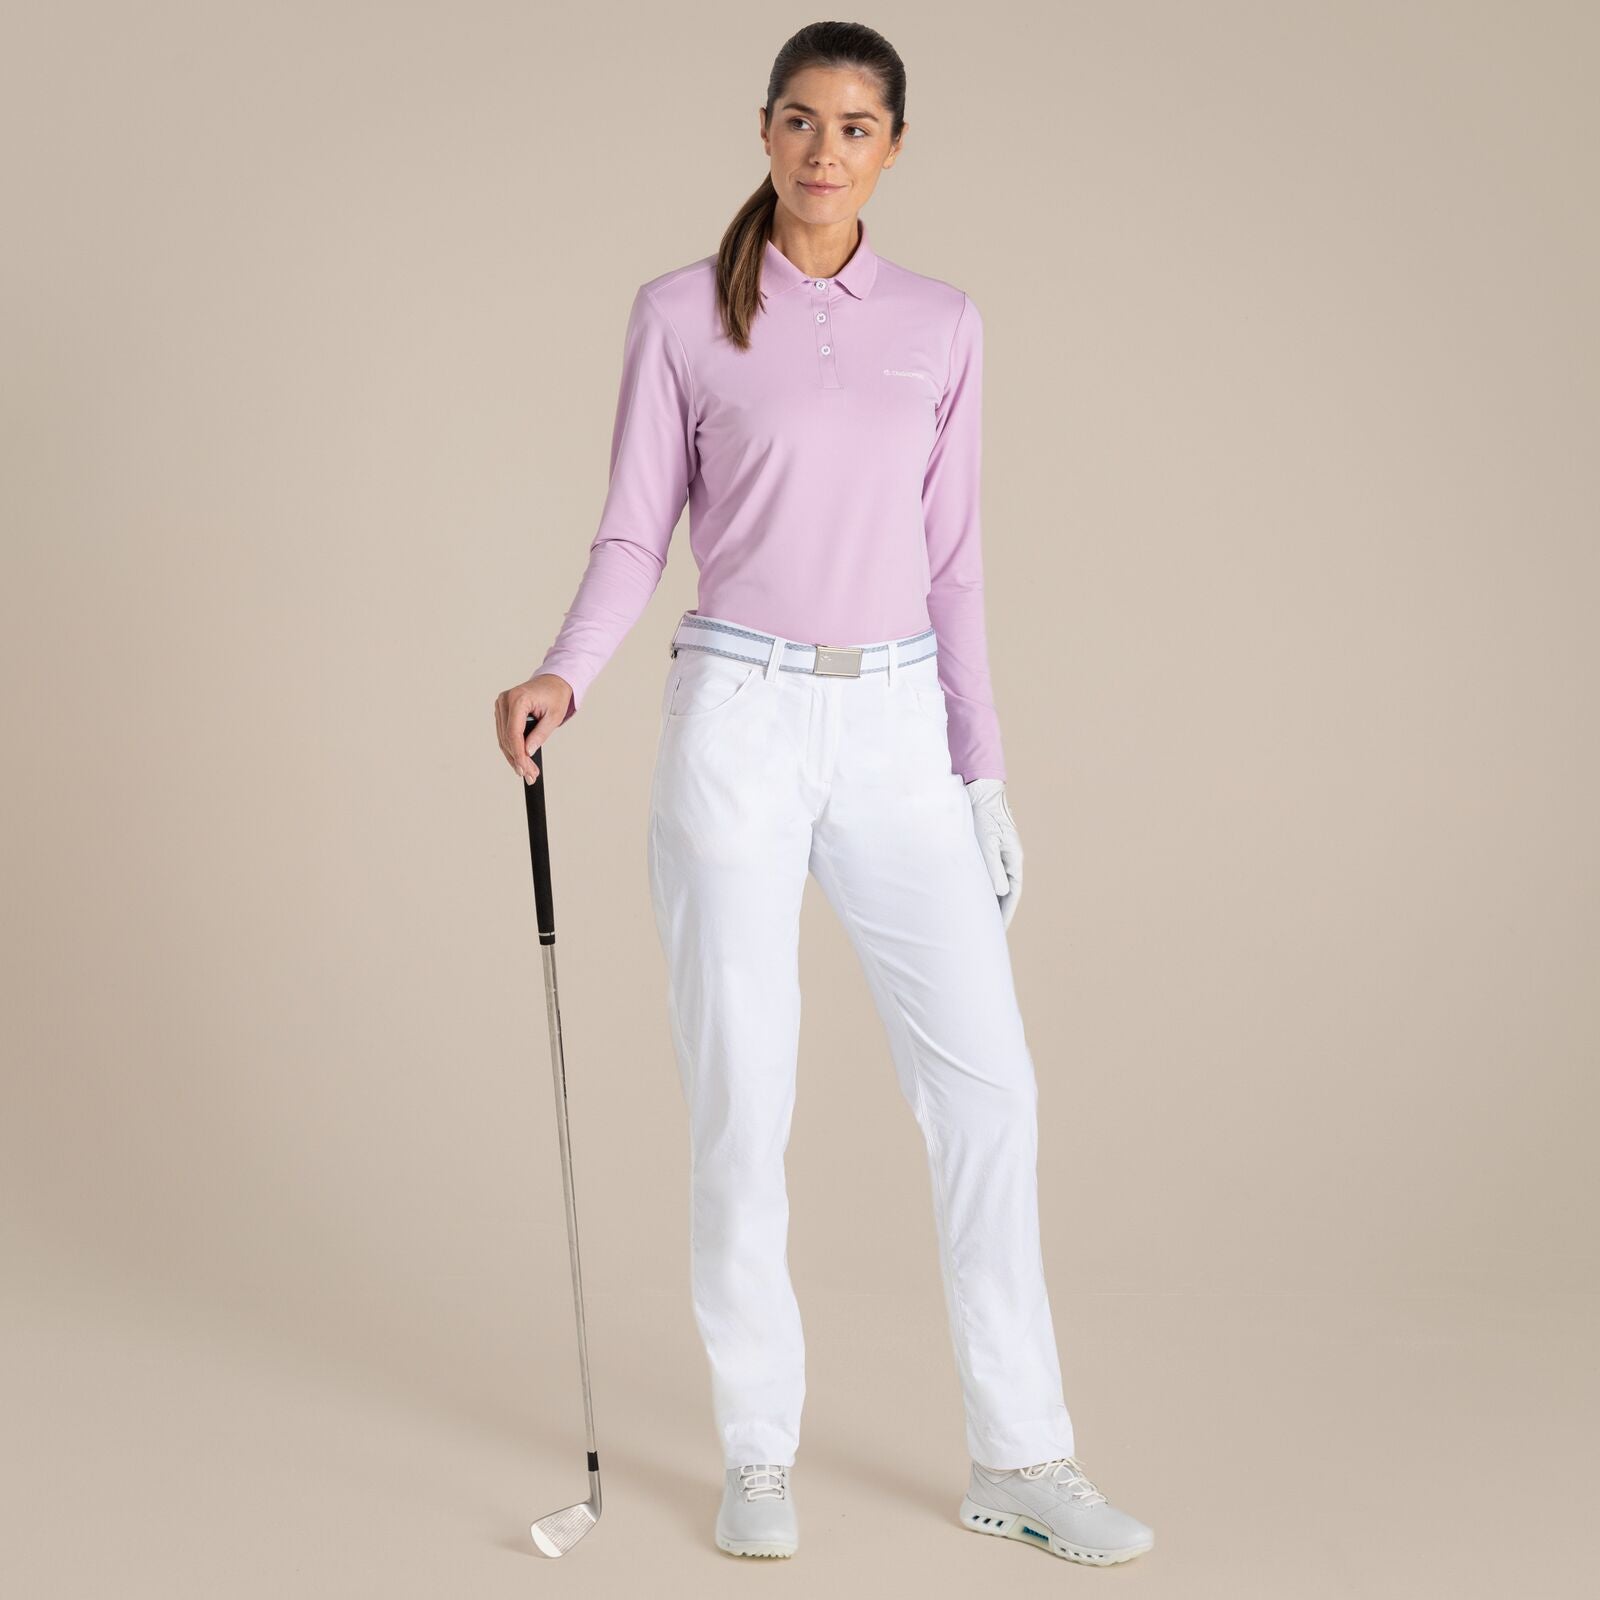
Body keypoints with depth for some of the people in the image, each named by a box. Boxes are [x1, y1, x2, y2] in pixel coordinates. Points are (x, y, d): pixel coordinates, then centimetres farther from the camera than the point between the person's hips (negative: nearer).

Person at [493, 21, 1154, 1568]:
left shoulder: (941, 324, 10)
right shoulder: (682, 314, 2)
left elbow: (949, 563, 11)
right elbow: (634, 534, 1)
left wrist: (982, 771, 9)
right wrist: (560, 674, -18)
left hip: (896, 727, 3)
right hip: (737, 718, -3)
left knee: (985, 1077, -1)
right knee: (740, 1095, 0)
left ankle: (1017, 1456, 11)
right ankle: (758, 1453, 16)